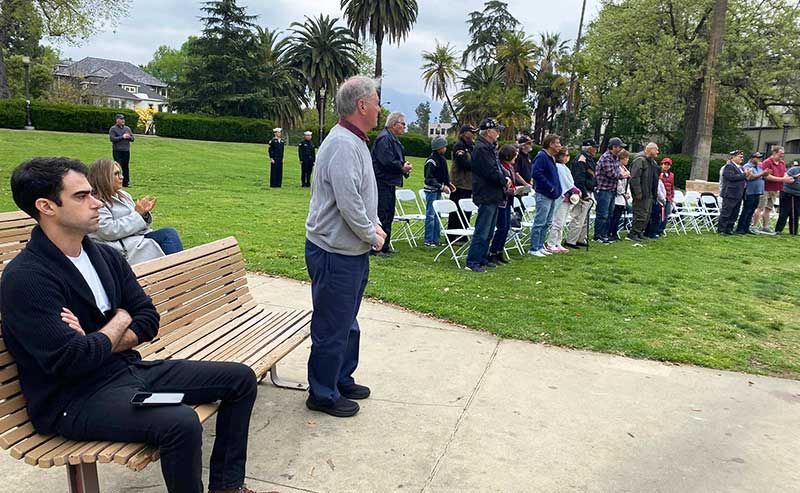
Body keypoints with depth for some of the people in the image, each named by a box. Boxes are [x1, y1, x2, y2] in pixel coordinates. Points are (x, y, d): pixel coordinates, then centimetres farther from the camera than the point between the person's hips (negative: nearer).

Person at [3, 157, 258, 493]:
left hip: (129, 367, 8)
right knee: (181, 422, -34)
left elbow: (148, 319, 4)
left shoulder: (106, 256, 6)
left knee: (241, 379, 3)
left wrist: (95, 344, -13)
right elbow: (70, 360, -24)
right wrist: (119, 322, -6)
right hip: (76, 399, -8)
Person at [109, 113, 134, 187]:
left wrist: (129, 137, -9)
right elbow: (112, 138, -11)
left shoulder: (127, 128, 15)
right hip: (117, 151, -4)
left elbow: (132, 139, 14)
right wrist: (122, 137, -14)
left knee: (126, 167, 6)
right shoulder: (113, 129, 0)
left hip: (126, 151, 5)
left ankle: (126, 182, 10)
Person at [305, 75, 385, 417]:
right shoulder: (343, 145, -21)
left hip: (352, 251, 11)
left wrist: (373, 223, 8)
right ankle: (323, 394, 20)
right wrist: (373, 236, -13)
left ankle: (342, 380, 38)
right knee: (332, 328, 4)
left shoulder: (356, 141, 13)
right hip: (335, 253, -11)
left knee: (347, 324, 22)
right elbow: (349, 204, -26)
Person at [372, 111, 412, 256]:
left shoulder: (393, 139, 18)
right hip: (382, 183, -11)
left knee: (388, 215, 14)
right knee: (382, 215, -8)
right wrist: (402, 167, -12)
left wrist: (404, 165, 3)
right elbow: (386, 161, -24)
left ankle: (385, 246, 23)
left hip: (389, 183, 11)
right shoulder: (384, 138, -15)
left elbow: (396, 159, 23)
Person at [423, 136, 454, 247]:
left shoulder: (441, 159, 9)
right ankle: (429, 241, 3)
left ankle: (436, 239, 20)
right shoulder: (432, 161, -17)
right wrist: (442, 187, -22)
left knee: (437, 216, 12)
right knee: (431, 215, -3)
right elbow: (429, 179, -20)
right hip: (431, 190, -9)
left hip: (438, 191, 9)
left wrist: (449, 184, 8)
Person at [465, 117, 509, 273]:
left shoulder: (491, 148, 17)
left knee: (488, 231, 16)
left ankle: (482, 258, 24)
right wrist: (505, 181, -8)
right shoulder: (482, 148, -15)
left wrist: (505, 177, 1)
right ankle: (472, 262, -4)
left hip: (493, 196, 11)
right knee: (482, 231, -9)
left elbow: (498, 167, 21)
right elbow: (491, 172, -22)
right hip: (486, 196, -11)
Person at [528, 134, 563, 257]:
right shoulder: (541, 157, -14)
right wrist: (550, 187, -20)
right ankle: (533, 249, 0)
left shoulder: (551, 158, 16)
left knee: (547, 223, 14)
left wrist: (557, 189, 12)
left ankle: (540, 246, 22)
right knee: (539, 223, -6)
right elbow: (536, 173, -23)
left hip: (552, 195, 10)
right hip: (544, 195, -10)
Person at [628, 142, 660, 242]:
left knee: (647, 215, 13)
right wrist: (638, 192, -23)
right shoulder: (640, 160, -13)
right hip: (641, 194, -10)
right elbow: (634, 177, -20)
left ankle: (640, 233, 22)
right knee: (640, 214, -9)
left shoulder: (652, 162, 18)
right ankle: (633, 234, -3)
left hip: (649, 194, 10)